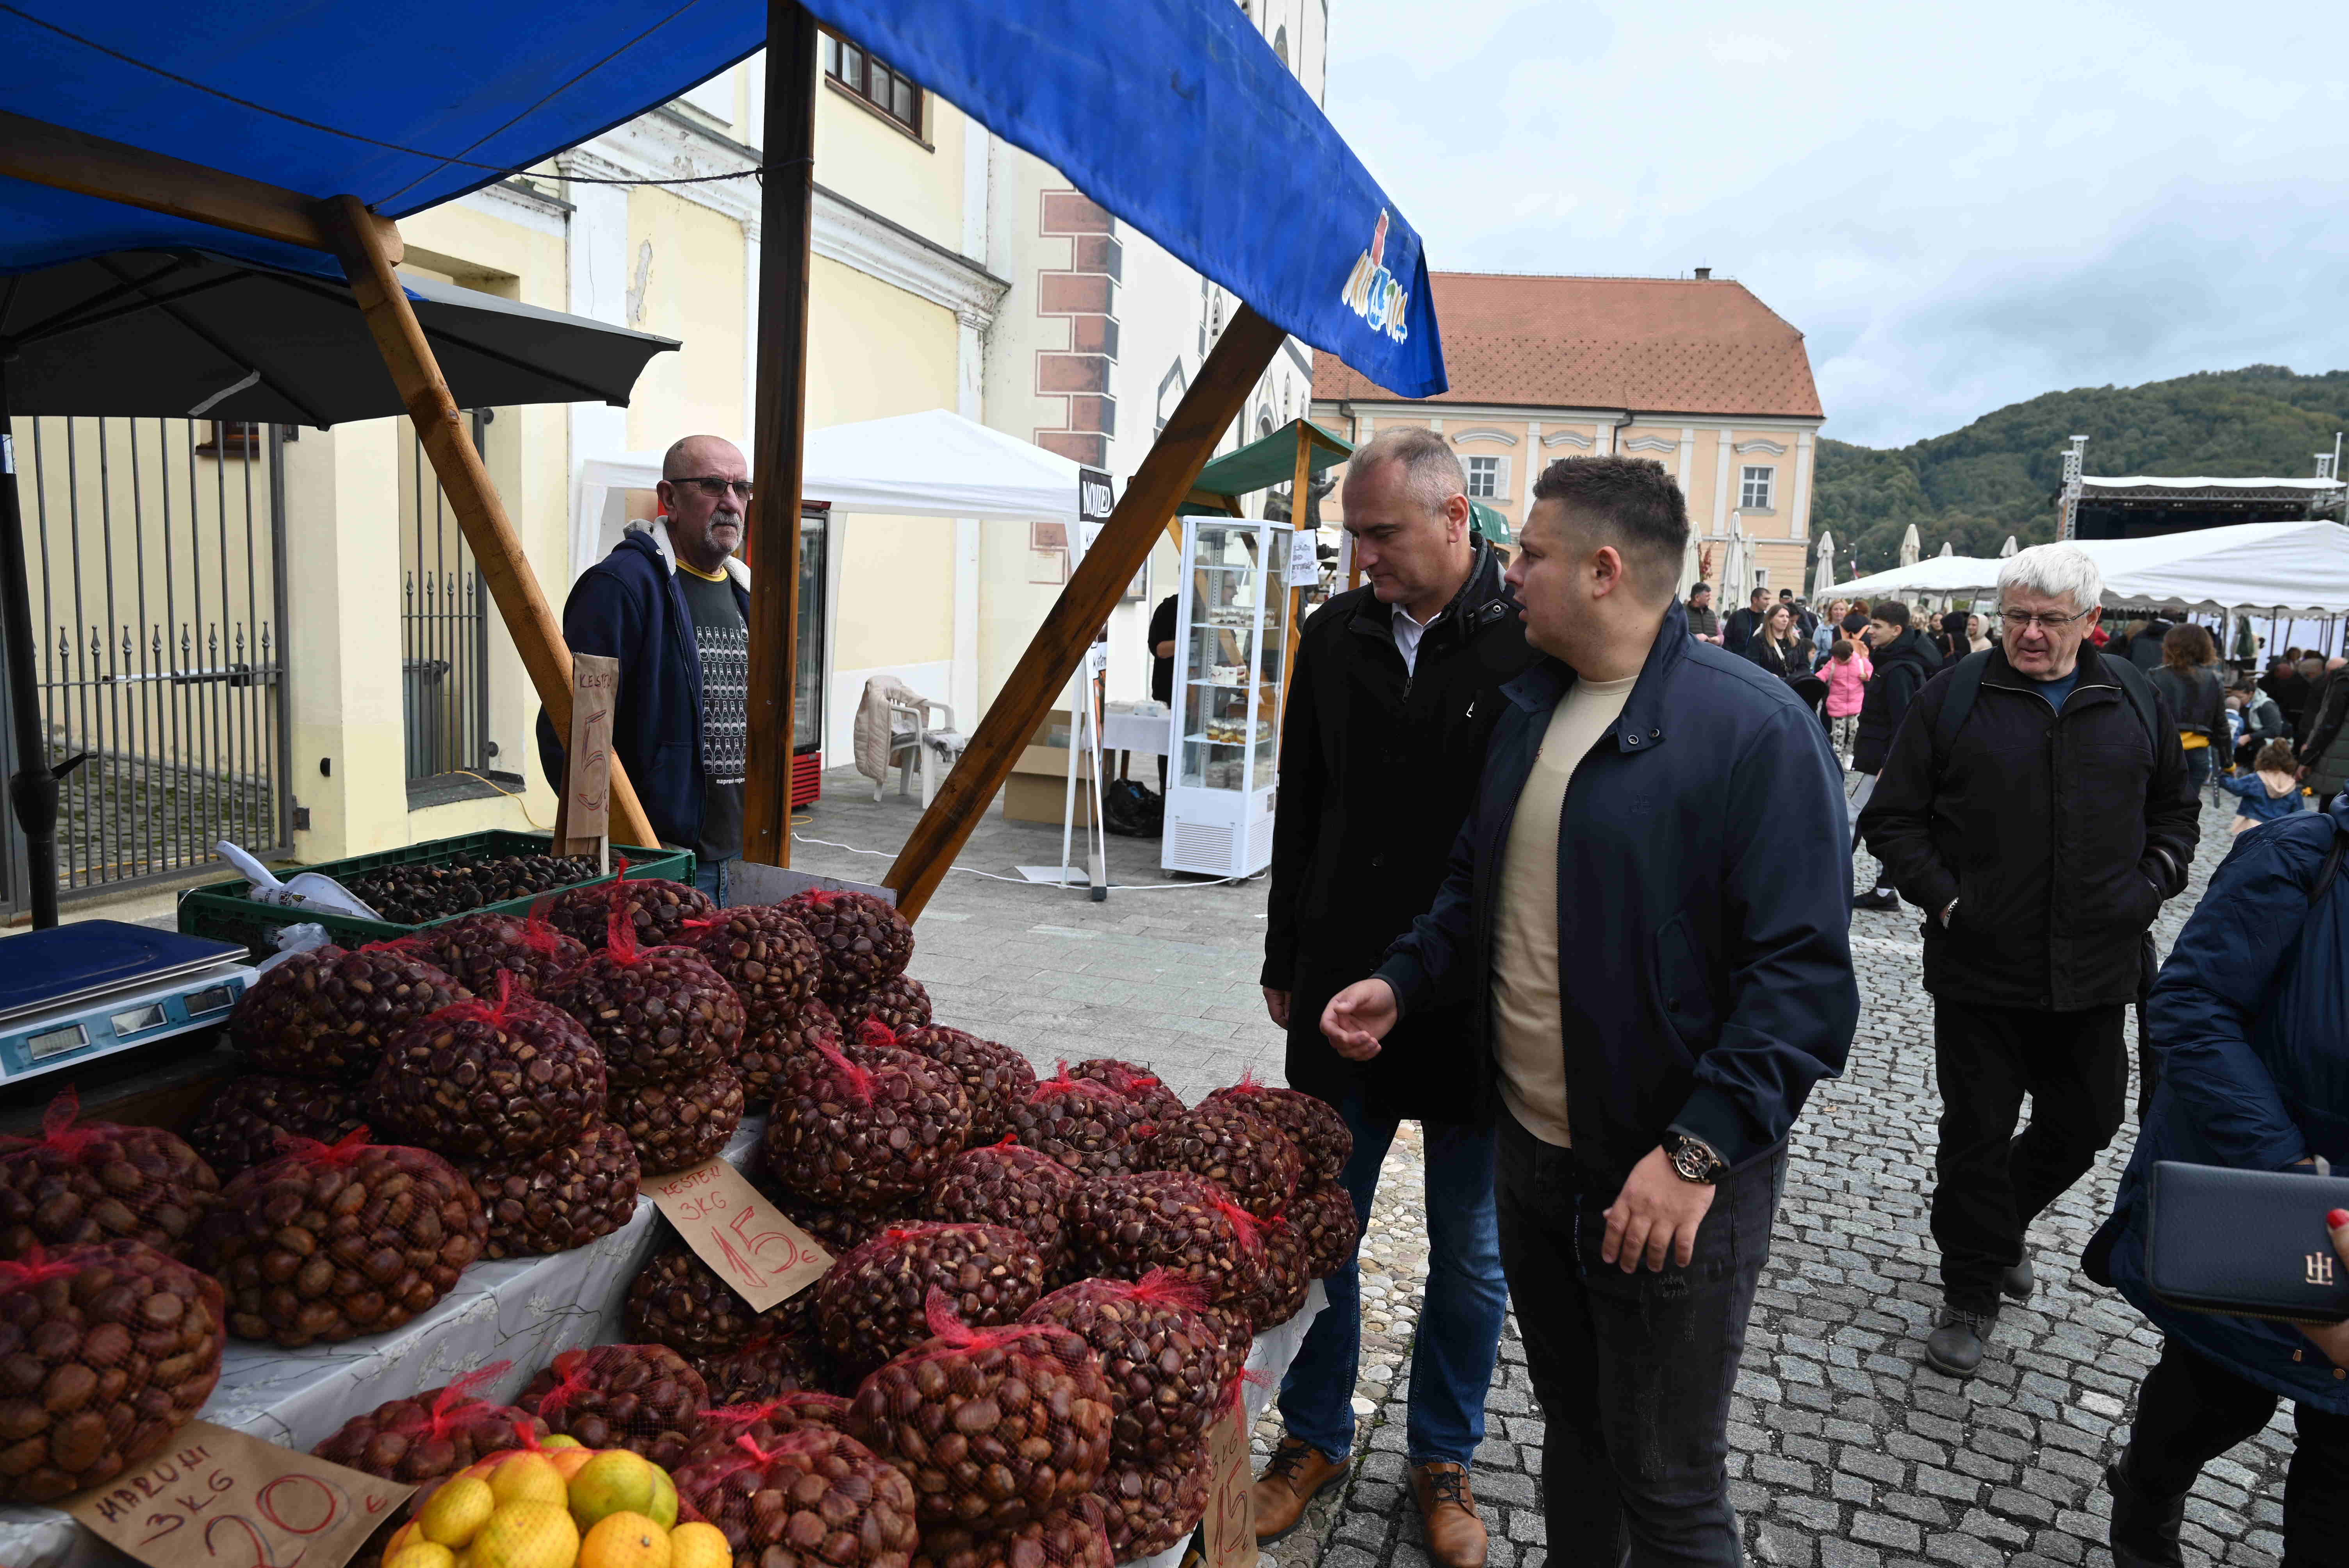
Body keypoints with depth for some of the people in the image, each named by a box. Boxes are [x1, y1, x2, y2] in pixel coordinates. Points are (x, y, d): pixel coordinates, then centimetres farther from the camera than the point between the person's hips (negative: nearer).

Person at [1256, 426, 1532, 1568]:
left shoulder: (1535, 642, -12)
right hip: (1342, 994, 4)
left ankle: (1443, 1460, 35)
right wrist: (1285, 962, 12)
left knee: (1471, 1256, 14)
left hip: (1483, 1004, -3)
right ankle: (1315, 1438, 35)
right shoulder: (1337, 635, 2)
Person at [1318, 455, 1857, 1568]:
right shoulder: (1531, 706, 7)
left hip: (1670, 1180, -7)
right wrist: (1405, 979, 1)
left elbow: (1803, 975, -20)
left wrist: (1699, 1151, -26)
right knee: (1572, 1424, 25)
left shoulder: (1754, 727, -17)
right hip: (1531, 1150, 7)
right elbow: (1479, 884, 18)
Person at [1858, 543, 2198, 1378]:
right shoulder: (1954, 696, -4)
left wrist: (2154, 884, 2)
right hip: (1980, 965, -3)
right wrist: (1943, 898, -13)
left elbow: (2174, 807, 18)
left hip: (2096, 966, 4)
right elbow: (1892, 819, -2)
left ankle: (2002, 1221, 43)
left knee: (2086, 1122, 16)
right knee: (1977, 1134, 4)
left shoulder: (2132, 699, 6)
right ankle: (1971, 1294, 20)